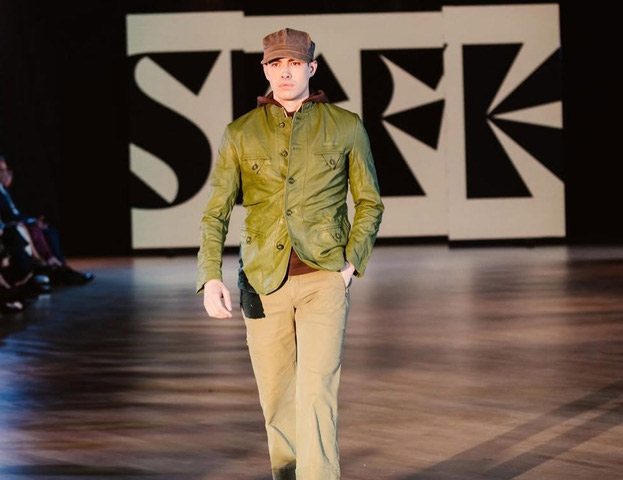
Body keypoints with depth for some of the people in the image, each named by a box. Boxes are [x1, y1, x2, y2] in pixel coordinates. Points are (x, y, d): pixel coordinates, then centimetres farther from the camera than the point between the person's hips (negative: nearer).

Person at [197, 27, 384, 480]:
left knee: (317, 392, -15)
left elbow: (370, 203, 10)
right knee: (276, 398, 12)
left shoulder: (345, 126, 2)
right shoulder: (241, 134, 4)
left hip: (324, 278, -2)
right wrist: (212, 277, -12)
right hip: (264, 282, 2)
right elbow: (216, 212, 2)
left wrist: (352, 262, -4)